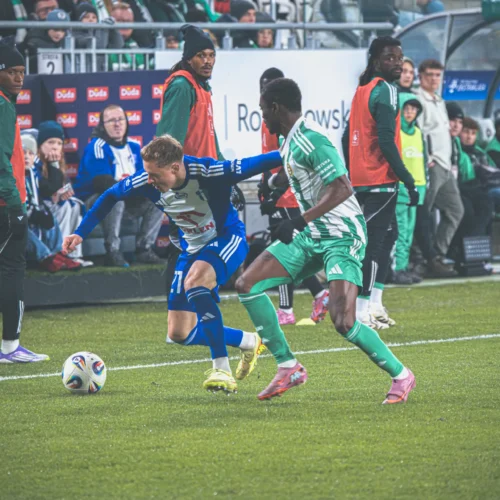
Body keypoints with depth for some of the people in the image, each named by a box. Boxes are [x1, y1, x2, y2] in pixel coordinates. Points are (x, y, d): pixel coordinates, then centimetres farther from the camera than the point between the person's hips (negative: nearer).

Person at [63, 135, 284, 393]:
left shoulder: (207, 172, -31)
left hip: (228, 239, -6)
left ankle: (222, 369, -31)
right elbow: (110, 196, 0)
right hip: (192, 249, 6)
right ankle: (248, 342, 25)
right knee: (179, 334, 2)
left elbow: (255, 164, -30)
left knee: (194, 282, -38)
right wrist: (80, 233, -2)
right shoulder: (145, 183, -17)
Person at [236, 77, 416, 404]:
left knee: (344, 322, -20)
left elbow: (342, 188, -26)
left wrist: (300, 222, -28)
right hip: (312, 235, 10)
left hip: (342, 236, -10)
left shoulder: (309, 139, -20)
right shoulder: (291, 140, 11)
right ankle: (289, 368, 5)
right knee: (247, 285, 0)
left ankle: (401, 375, 2)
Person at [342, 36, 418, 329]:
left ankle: (375, 305, 17)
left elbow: (347, 138, 18)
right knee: (375, 241, -8)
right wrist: (408, 181, -18)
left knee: (388, 233, 18)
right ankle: (361, 312, -8)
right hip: (380, 180, -9)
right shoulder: (385, 91, -12)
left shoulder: (362, 90, 15)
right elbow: (386, 141, -20)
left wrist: (350, 175, 24)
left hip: (360, 180, 9)